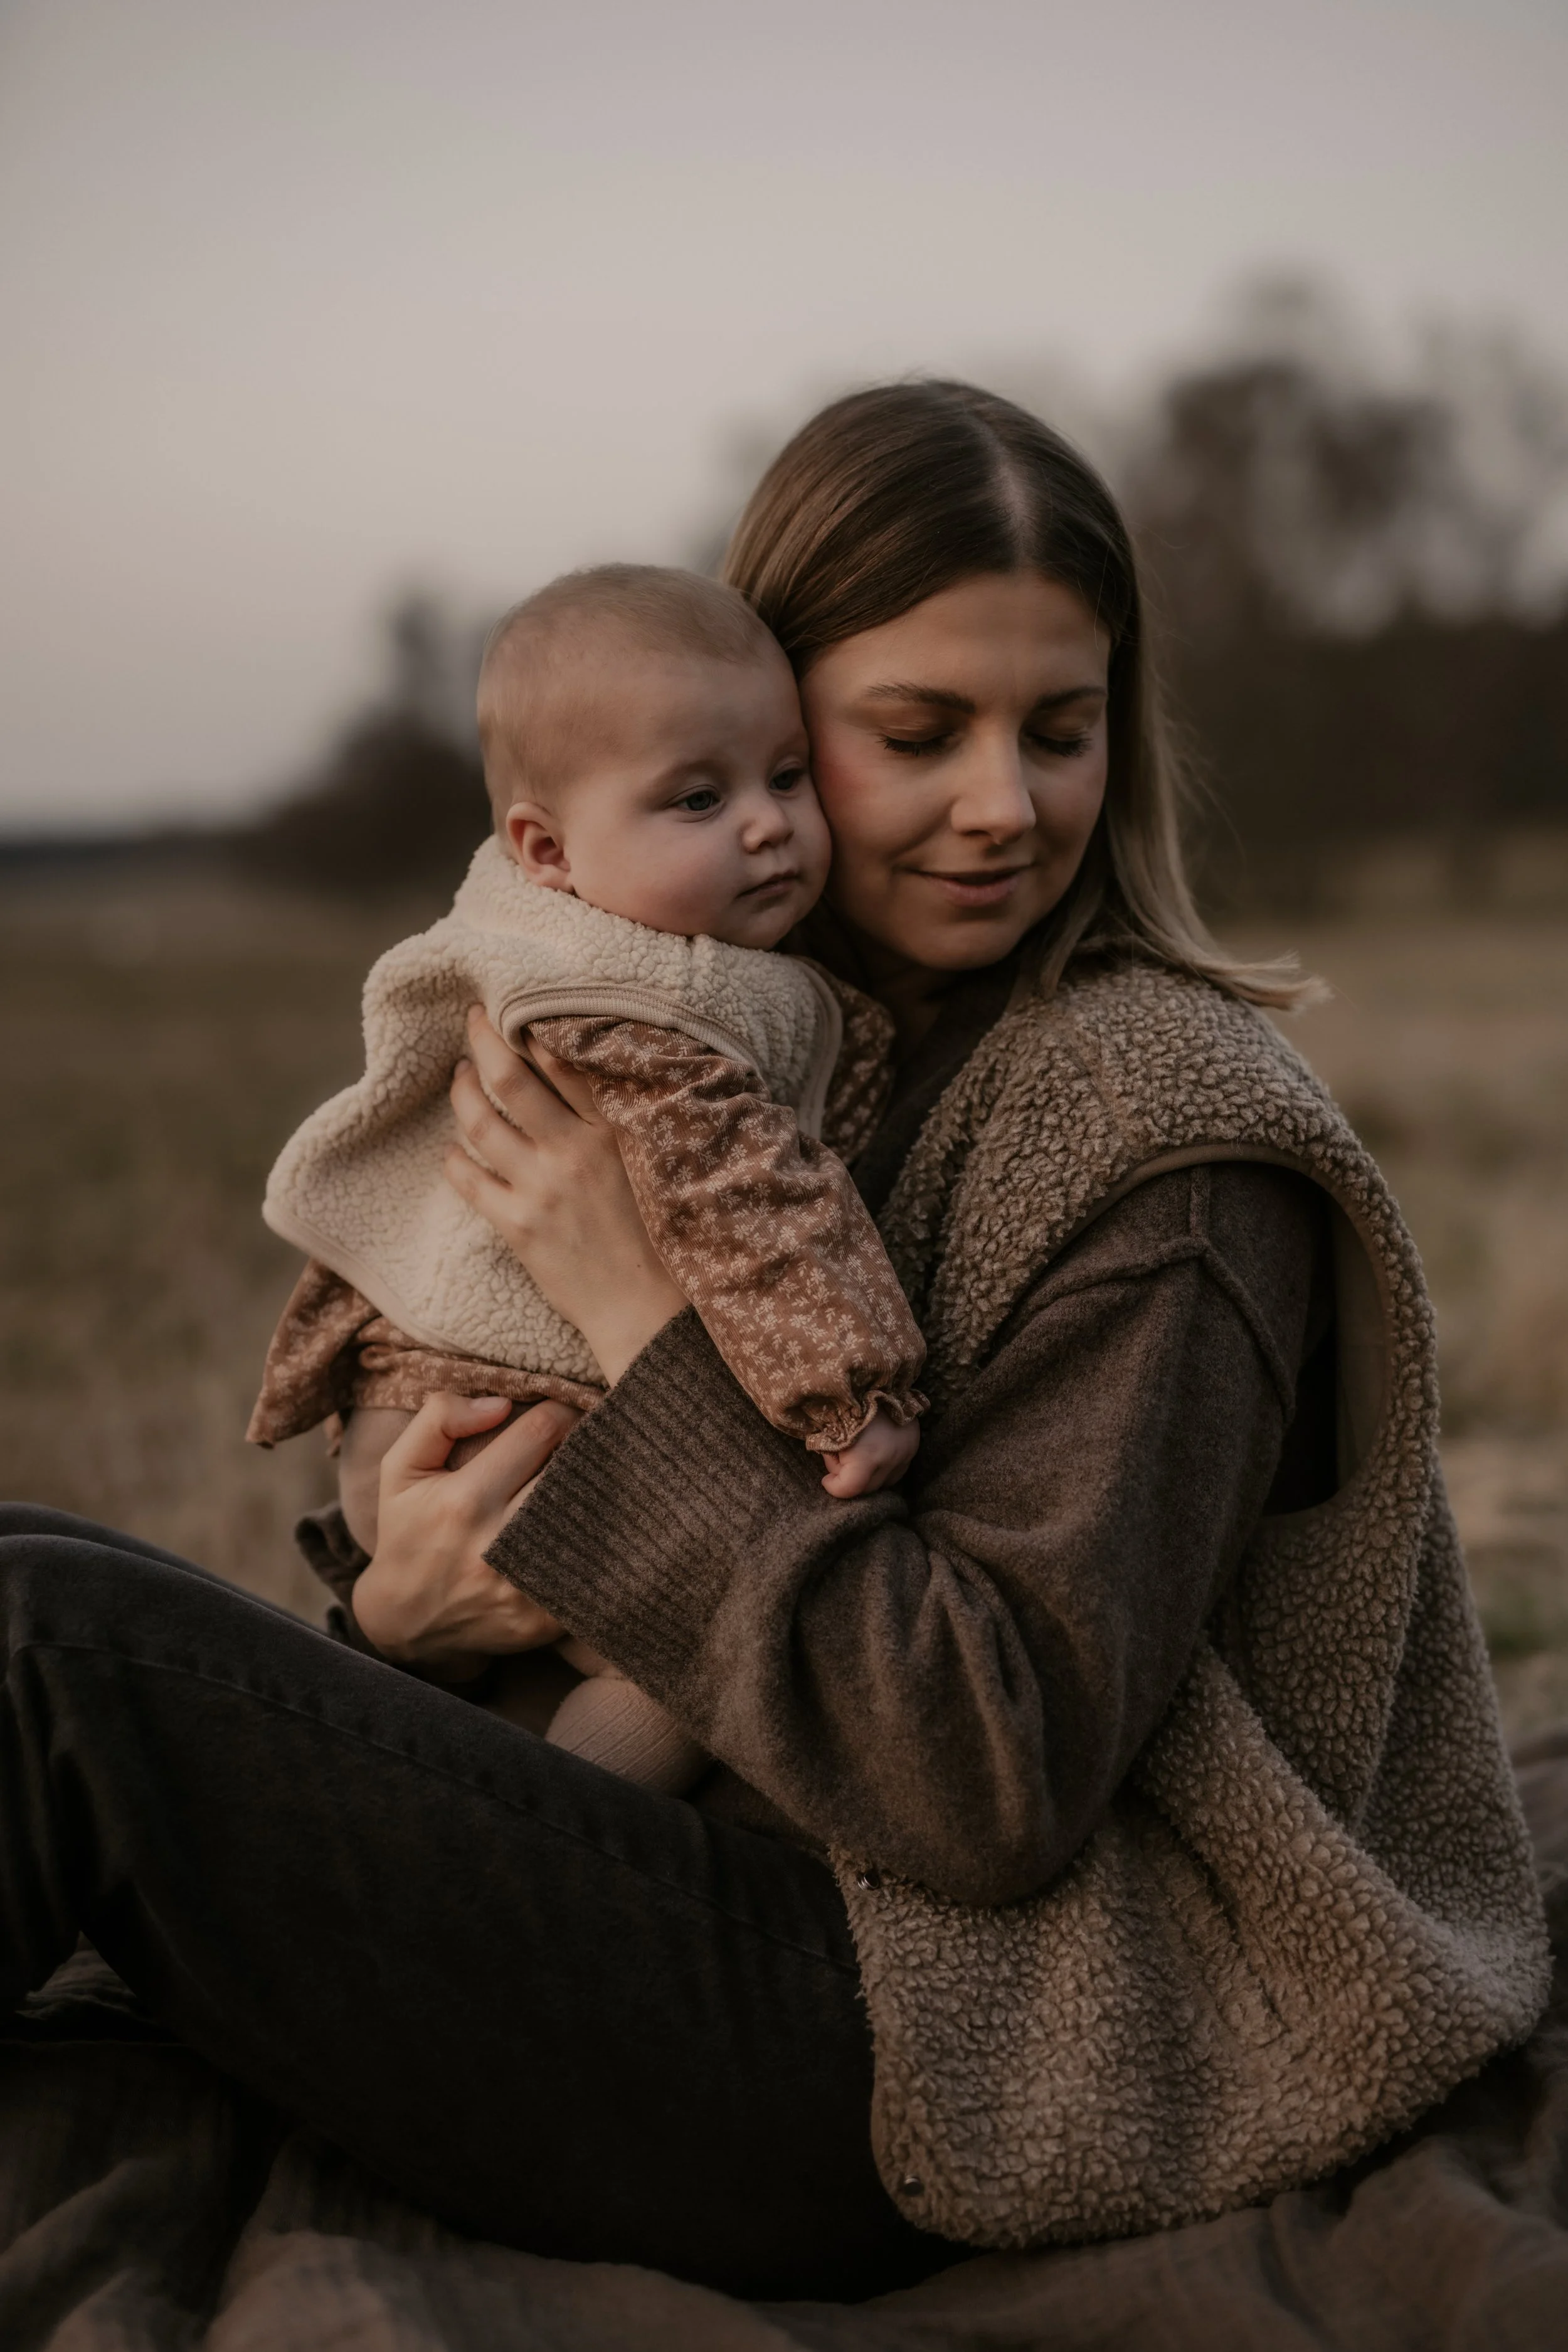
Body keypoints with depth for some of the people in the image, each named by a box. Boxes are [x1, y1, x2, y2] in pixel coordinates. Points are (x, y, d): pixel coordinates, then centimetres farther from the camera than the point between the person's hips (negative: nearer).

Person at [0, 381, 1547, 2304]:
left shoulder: (1160, 1127, -13)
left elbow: (996, 1778, -20)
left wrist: (641, 1319, -19)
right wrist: (407, 1616, -9)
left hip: (927, 2058, -8)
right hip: (742, 1906, 8)